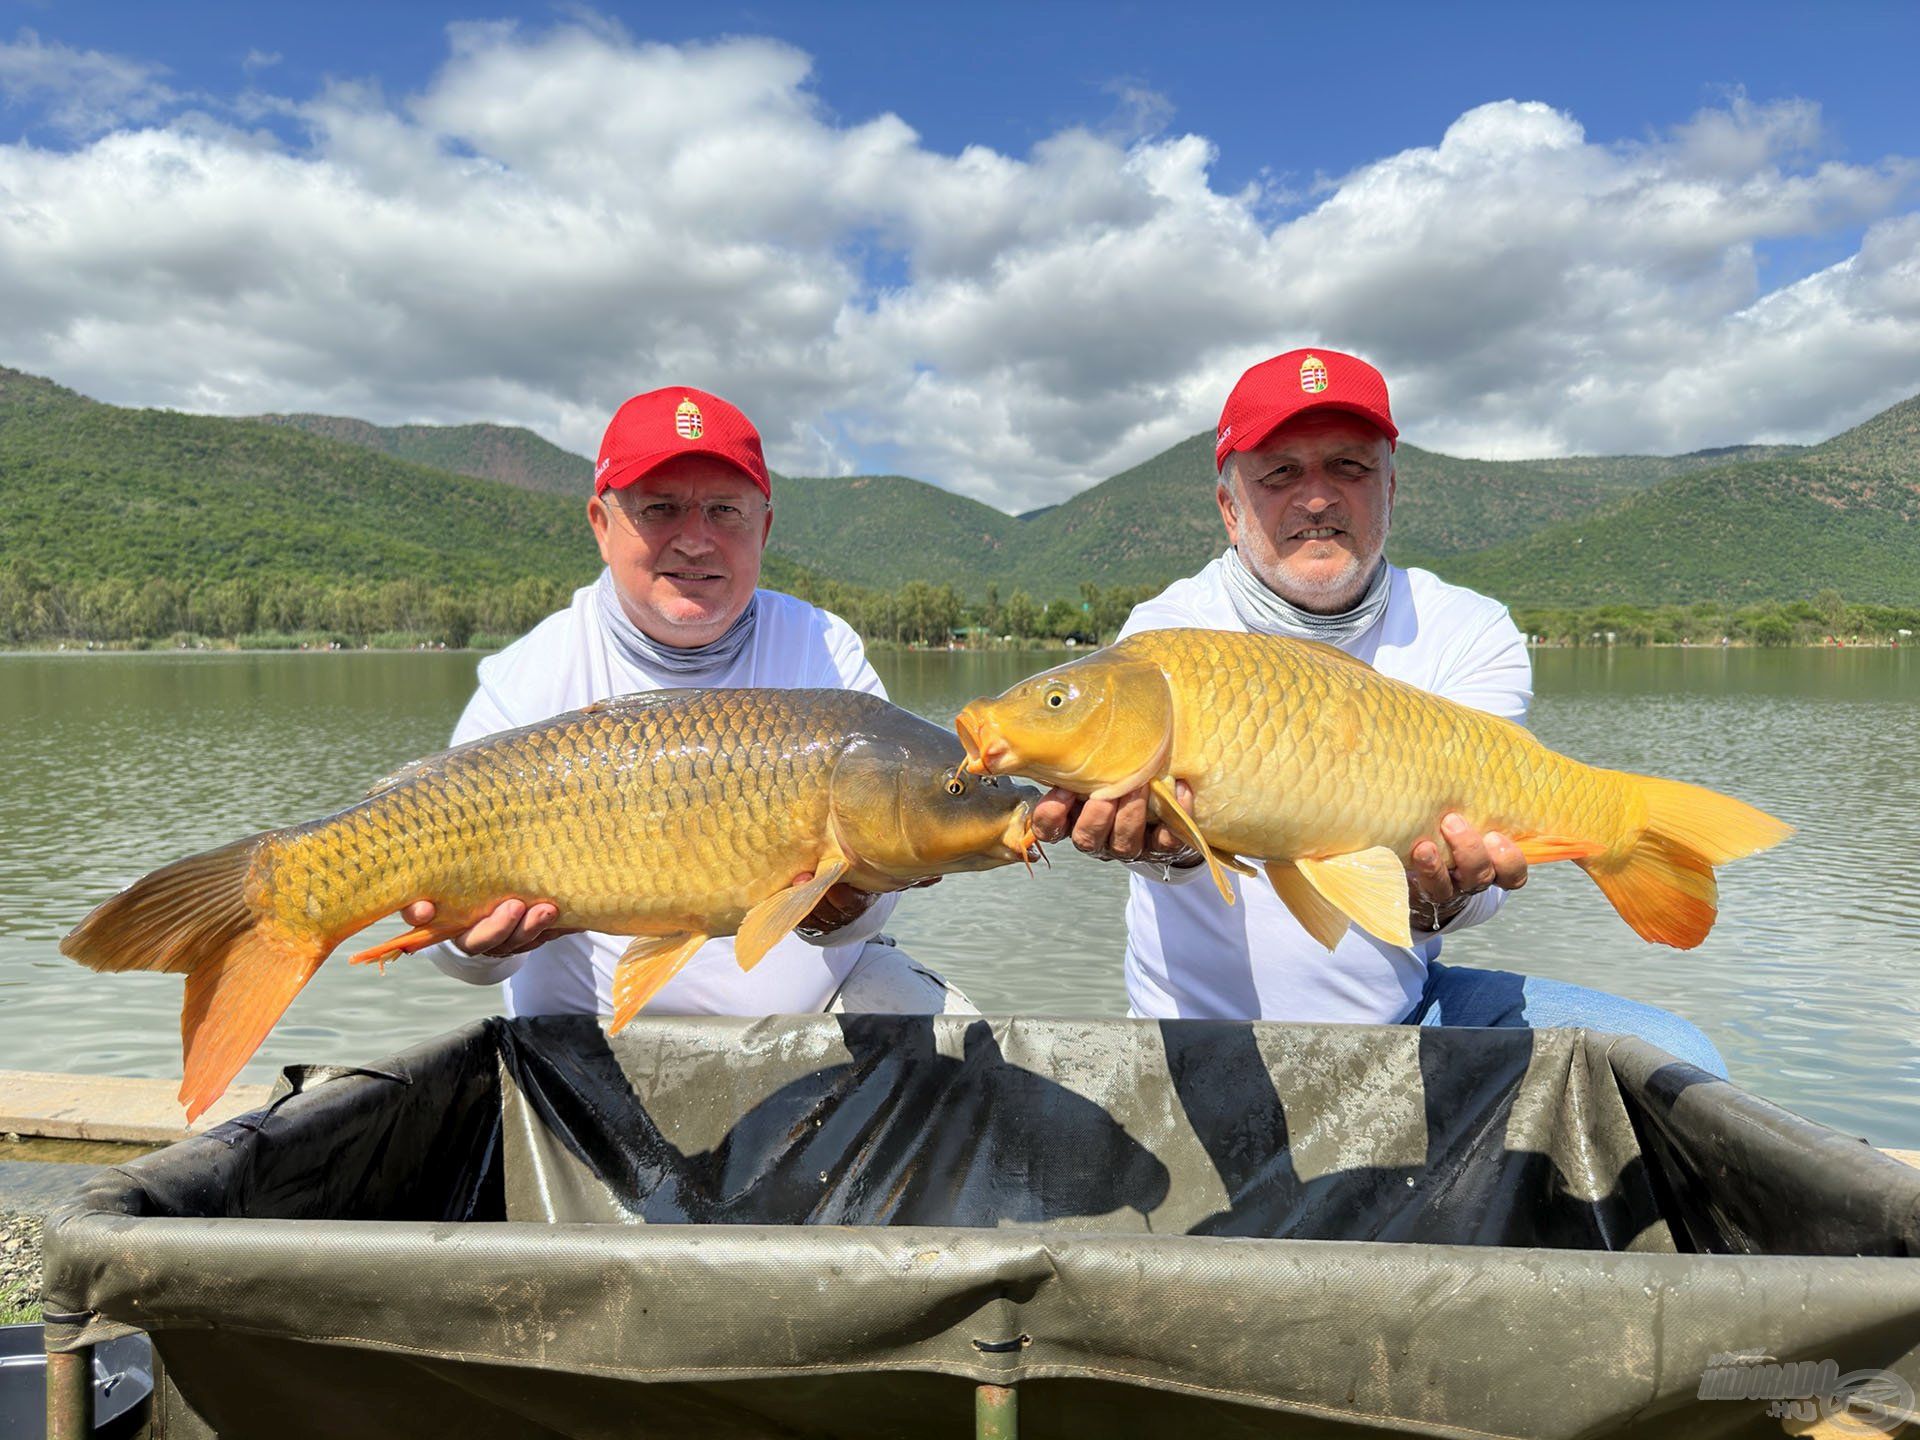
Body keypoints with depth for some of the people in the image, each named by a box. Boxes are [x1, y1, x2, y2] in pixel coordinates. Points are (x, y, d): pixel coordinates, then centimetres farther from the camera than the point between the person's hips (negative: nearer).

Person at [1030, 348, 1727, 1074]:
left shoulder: (1474, 633, -2)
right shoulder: (1166, 632, -7)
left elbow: (1472, 851, -17)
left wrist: (1436, 898, -41)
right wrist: (1165, 843, -51)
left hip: (1402, 1009, 2)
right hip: (1199, 1027, -1)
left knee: (1675, 1061, -11)